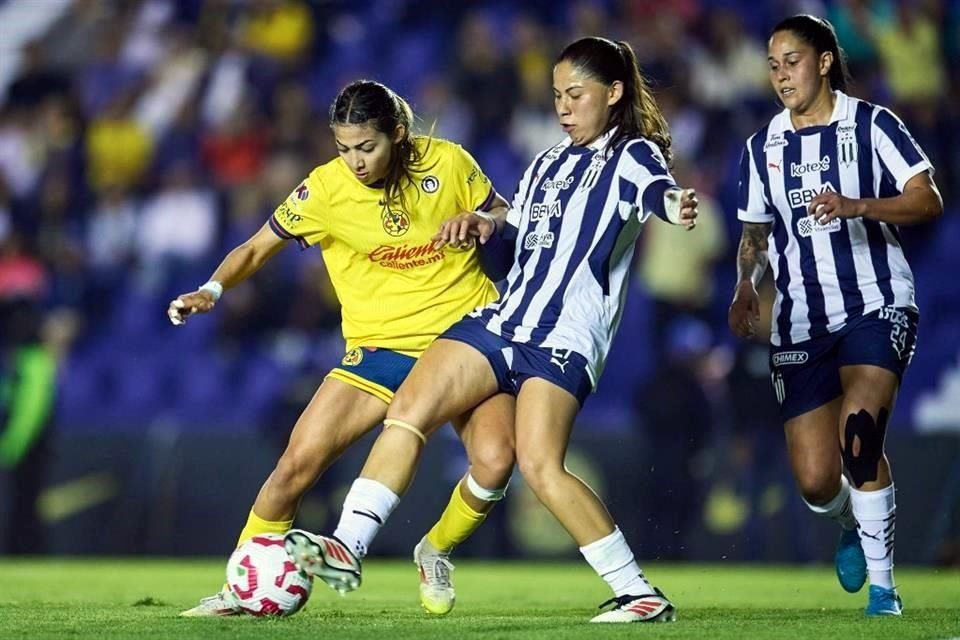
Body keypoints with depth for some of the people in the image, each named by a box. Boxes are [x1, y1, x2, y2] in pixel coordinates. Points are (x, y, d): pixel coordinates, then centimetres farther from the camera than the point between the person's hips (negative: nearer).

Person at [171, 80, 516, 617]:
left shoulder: (448, 162, -6)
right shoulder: (325, 188, -8)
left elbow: (505, 217, 10)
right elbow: (256, 249, 0)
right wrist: (211, 290, -18)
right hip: (380, 346, 0)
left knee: (496, 460, -23)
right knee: (299, 462, -12)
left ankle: (437, 553, 7)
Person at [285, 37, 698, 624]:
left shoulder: (632, 155, -1)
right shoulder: (548, 164, 22)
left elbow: (656, 189, -26)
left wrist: (675, 203, -50)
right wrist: (487, 225, 8)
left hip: (565, 337, -8)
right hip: (504, 318, 8)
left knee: (541, 466, -22)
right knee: (407, 410, -5)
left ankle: (641, 594, -16)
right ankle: (347, 548, -1)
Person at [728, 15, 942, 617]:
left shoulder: (871, 124, -1)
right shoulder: (763, 147, 12)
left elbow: (928, 201, -8)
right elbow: (756, 232, 20)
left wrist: (857, 206, -24)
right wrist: (746, 284, 0)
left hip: (877, 303, -4)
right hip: (801, 320, 4)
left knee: (858, 433, -28)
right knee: (815, 482, -3)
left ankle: (882, 582, -15)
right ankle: (853, 523, 35)